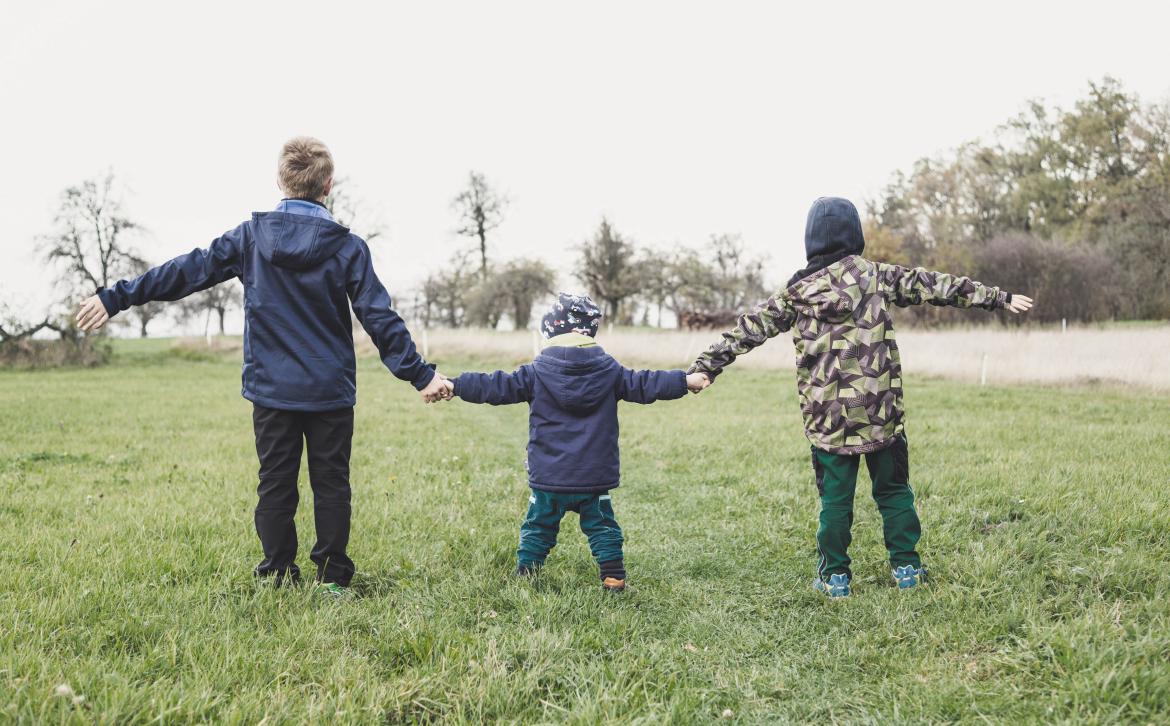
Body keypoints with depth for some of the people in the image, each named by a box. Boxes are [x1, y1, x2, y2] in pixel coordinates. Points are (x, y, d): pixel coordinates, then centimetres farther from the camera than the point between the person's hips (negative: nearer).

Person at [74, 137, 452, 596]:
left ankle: (278, 576, 16)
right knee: (331, 485, 8)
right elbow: (380, 319, -8)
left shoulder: (250, 236, -2)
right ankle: (332, 578, 11)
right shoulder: (348, 247, -6)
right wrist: (419, 374, -3)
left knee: (275, 485, 11)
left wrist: (117, 297, 9)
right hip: (331, 391, -1)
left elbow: (188, 271, 1)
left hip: (271, 389, 1)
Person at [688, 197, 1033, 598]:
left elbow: (749, 328, 2)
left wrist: (705, 365, 4)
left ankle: (834, 576, 13)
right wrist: (997, 297, 11)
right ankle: (906, 566, 21)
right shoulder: (877, 276, 1)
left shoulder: (797, 292, 1)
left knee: (835, 497, 8)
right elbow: (934, 285, 4)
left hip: (828, 417, 0)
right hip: (881, 411, 0)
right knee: (893, 489, 14)